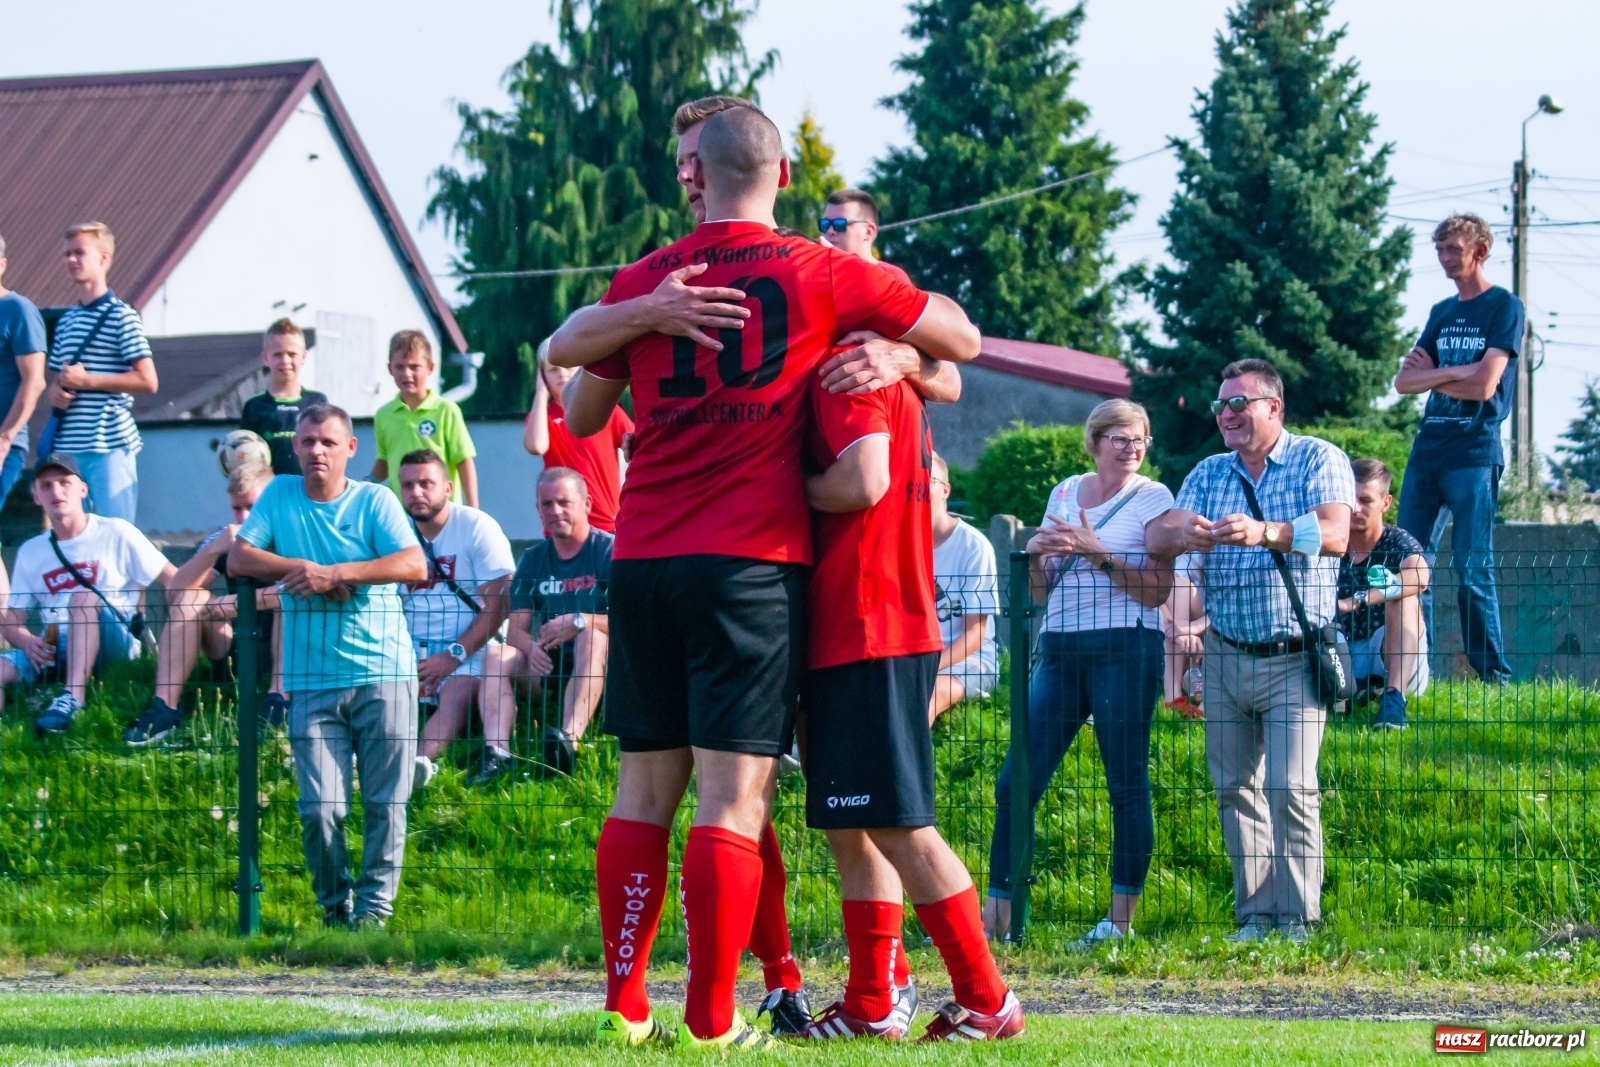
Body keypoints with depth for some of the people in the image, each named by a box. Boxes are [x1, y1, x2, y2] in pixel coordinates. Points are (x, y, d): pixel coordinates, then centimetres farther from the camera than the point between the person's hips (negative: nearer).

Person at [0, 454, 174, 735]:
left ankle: (72, 699, -48)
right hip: (53, 650, 3)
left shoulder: (116, 533, 4)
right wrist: (26, 641, -12)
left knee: (84, 596, -34)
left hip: (114, 643, -3)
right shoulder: (30, 552, 14)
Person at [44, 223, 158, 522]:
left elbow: (148, 381, -12)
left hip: (109, 444, -7)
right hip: (67, 446, 7)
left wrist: (87, 380, -15)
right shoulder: (66, 321, 17)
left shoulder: (121, 317, -5)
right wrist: (53, 393, -1)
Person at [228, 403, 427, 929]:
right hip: (312, 680, 1)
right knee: (320, 807, -6)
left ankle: (375, 903, 8)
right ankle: (334, 905, 12)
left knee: (386, 802, -3)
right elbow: (238, 558, 3)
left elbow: (414, 565, -10)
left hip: (384, 674, -1)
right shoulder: (280, 496, 11)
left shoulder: (375, 501, 3)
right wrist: (302, 569, -10)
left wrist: (335, 573, -16)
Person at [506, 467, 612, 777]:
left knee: (592, 637, -35)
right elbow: (515, 630, 4)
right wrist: (531, 647, -20)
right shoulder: (533, 559, 12)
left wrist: (579, 621, -29)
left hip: (602, 670, -4)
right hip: (547, 670, 4)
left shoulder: (609, 550, -4)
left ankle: (569, 739, -57)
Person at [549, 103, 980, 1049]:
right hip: (754, 560, -4)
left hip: (643, 561, 4)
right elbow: (963, 340, 8)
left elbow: (581, 416, 18)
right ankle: (713, 1018, -7)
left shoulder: (643, 282, 7)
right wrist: (893, 348, 27)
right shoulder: (822, 276, -1)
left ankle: (625, 1001, 11)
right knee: (736, 790, -4)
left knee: (646, 786, 11)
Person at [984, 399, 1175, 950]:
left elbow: (1156, 590, -8)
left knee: (1127, 784, -5)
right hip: (1061, 650, 5)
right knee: (1017, 782, -2)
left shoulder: (1153, 499, 1)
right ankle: (997, 913, 1)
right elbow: (1039, 589, 20)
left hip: (1125, 649, -5)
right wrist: (1035, 554, -1)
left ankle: (1122, 917, 0)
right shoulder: (1065, 493, 16)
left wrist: (1098, 552, -16)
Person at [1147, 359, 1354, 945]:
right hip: (1225, 656, 5)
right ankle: (1254, 914, 10)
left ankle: (1296, 919, -9)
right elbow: (1157, 535, 0)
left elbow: (1336, 533, -19)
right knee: (1235, 787, 4)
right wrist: (1180, 533, -26)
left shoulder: (1318, 460, -2)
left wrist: (1266, 533, -37)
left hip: (1293, 658, -5)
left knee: (1290, 787, -13)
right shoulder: (1209, 474, 13)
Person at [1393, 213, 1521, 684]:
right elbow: (1405, 381, 10)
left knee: (1473, 570, -9)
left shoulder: (1504, 308, -1)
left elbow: (1483, 385, -12)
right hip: (1427, 450, 7)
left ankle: (1494, 678, -4)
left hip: (1474, 454, -7)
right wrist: (1452, 375, -7)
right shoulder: (1442, 312, 19)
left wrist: (1432, 373, 0)